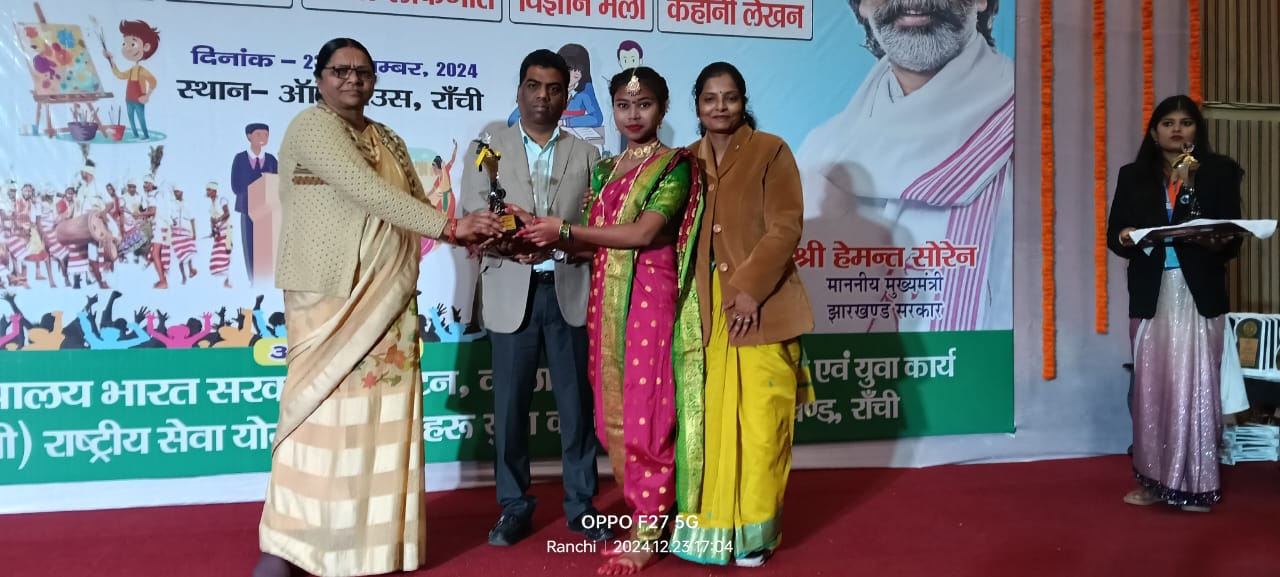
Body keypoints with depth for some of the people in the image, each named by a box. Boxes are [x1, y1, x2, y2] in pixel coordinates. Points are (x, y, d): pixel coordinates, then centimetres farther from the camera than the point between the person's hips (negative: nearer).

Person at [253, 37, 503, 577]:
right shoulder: (312, 127, -7)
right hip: (332, 294, -6)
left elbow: (415, 204, 14)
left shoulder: (388, 140, 18)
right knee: (326, 408, -5)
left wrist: (472, 234, -3)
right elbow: (370, 194, -19)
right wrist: (449, 225, -24)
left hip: (387, 296, 7)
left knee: (383, 409, 6)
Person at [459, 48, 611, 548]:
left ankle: (581, 504, 18)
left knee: (577, 402, 5)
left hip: (570, 290, 1)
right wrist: (507, 242, -19)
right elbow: (470, 222, 0)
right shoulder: (488, 151, 9)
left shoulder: (586, 155, 11)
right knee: (510, 404, 4)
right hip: (512, 292, 0)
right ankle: (514, 506, 17)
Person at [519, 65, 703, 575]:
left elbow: (643, 233, -15)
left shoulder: (676, 166, -3)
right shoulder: (605, 170, 17)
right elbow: (594, 242, 12)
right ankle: (640, 513, 22)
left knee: (646, 412, -4)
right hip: (606, 300, 7)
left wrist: (565, 230, -12)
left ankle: (648, 535, 7)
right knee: (615, 412, 9)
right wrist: (547, 241, -6)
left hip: (650, 300, -6)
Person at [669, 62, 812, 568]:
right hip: (710, 307, 4)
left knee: (760, 421, -2)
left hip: (762, 307, -3)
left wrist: (750, 288, -16)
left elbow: (785, 227, -8)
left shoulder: (771, 151, -1)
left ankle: (756, 529, 12)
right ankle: (717, 521, 18)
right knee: (716, 417, 5)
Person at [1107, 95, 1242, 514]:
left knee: (1193, 386, -3)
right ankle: (1153, 480, 13)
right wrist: (1125, 238, -15)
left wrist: (1217, 242, -21)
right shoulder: (1133, 176, 11)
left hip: (1199, 294, -2)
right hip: (1151, 295, 2)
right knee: (1151, 386, 4)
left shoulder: (1219, 171, 5)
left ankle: (1195, 485, 6)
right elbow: (1114, 232, 7)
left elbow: (1233, 237, 0)